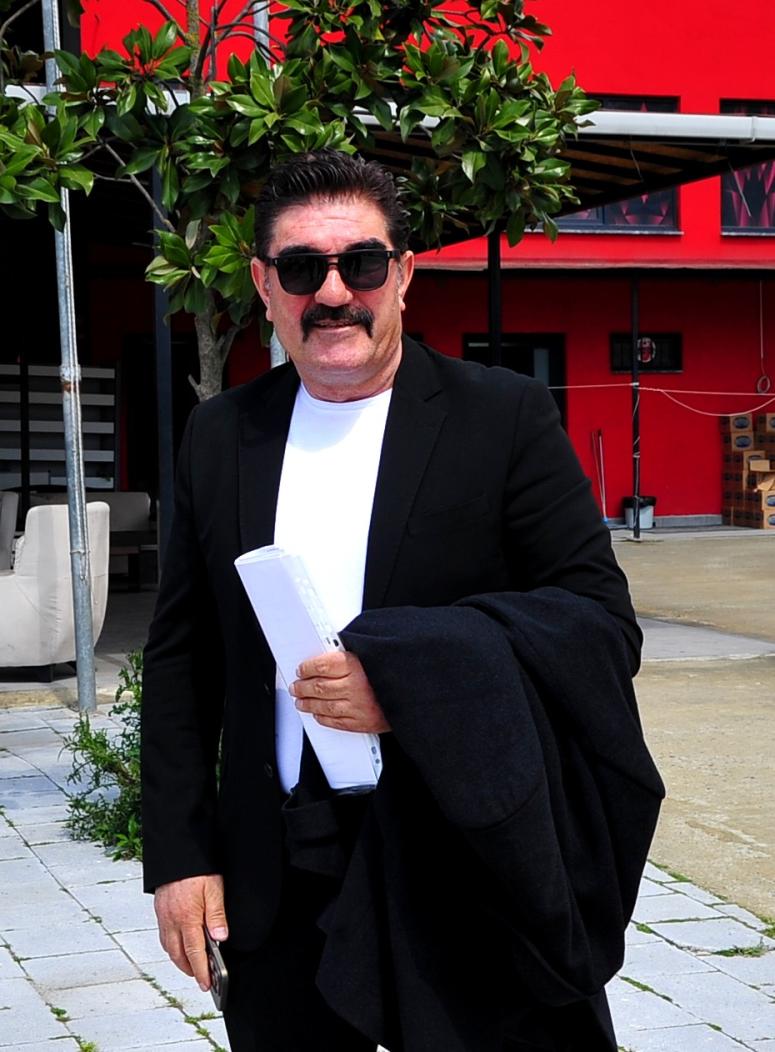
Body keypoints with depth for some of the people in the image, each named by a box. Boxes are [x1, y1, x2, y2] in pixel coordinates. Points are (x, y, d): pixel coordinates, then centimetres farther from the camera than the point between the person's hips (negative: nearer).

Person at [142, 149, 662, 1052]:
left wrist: (409, 678, -22)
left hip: (471, 876, -3)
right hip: (279, 891, 3)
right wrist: (178, 853, 4)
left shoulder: (506, 416, -4)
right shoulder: (219, 437, 7)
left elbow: (603, 622, -9)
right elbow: (180, 655, 10)